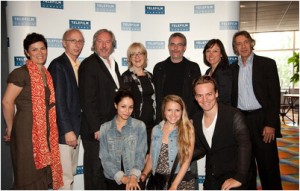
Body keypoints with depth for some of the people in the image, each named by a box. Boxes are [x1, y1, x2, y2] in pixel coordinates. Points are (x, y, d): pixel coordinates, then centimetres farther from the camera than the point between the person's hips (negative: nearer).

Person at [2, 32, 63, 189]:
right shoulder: (21, 73, -13)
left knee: (43, 175, 15)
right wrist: (10, 129, -5)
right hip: (26, 131, -7)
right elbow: (7, 102, -14)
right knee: (28, 177, 6)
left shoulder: (46, 74, 10)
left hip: (45, 132, 7)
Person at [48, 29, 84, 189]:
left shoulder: (80, 66, 12)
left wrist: (77, 129, 8)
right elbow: (58, 101, -17)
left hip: (76, 128, 8)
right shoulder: (58, 65, -12)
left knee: (71, 173, 19)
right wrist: (68, 131, -17)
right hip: (63, 130, -8)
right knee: (64, 177, 0)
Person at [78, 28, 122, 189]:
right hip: (96, 130, -7)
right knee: (95, 170, 7)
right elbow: (87, 100, -17)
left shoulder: (113, 63, 13)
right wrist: (96, 128, -18)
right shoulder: (88, 65, -12)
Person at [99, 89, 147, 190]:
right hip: (113, 179, 1)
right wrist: (121, 177, -10)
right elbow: (105, 158, 0)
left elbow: (140, 154, -3)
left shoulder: (140, 126, 0)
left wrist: (134, 176, -17)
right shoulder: (104, 128, 3)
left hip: (134, 180, -1)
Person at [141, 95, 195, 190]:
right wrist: (144, 174, -6)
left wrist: (174, 186, -14)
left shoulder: (188, 130, -6)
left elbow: (187, 161, -10)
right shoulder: (156, 130, 3)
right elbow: (151, 157, 9)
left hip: (182, 181, -2)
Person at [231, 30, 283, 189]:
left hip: (261, 120, -4)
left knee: (268, 164, 2)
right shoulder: (232, 68, 10)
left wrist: (271, 124, -13)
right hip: (240, 121, 4)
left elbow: (275, 96, -6)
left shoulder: (267, 64, -1)